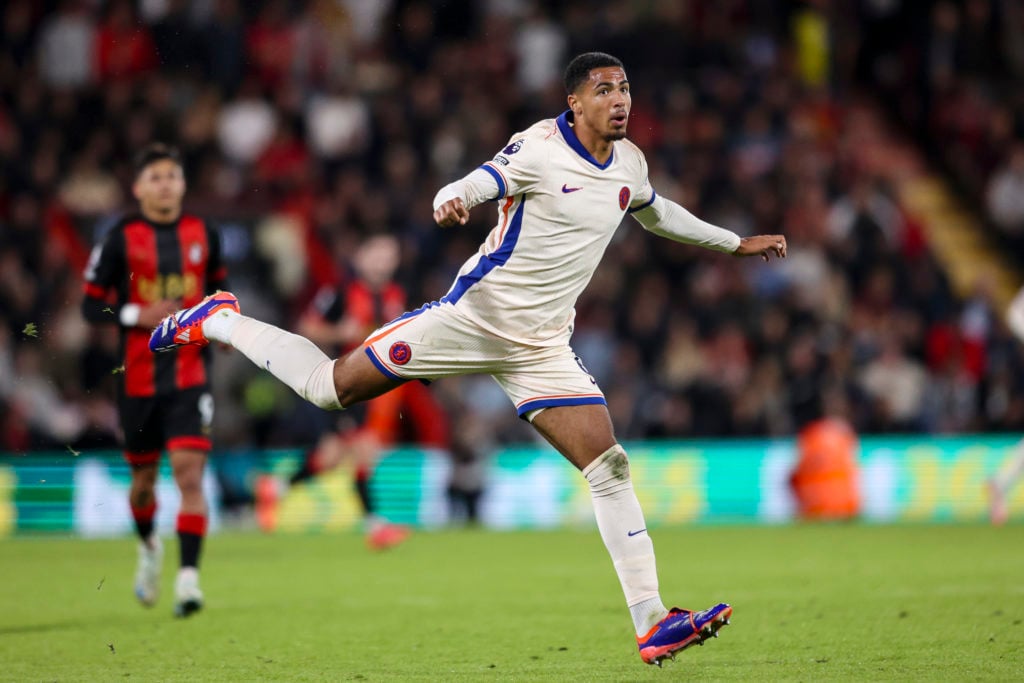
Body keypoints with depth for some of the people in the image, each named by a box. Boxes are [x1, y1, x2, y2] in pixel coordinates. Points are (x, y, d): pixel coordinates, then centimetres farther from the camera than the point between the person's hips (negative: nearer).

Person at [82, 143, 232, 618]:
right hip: (138, 377, 0)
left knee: (190, 472, -15)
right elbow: (91, 305, -2)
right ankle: (149, 547, 43)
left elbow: (218, 289, 21)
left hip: (190, 375, 0)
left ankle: (188, 577, -18)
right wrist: (137, 315, -18)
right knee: (143, 477, 12)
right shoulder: (120, 240, -3)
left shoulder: (204, 236, 5)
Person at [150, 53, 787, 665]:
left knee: (610, 467, -7)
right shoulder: (539, 148, -13)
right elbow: (463, 191, -21)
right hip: (475, 314, -5)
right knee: (331, 387, -3)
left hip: (543, 347, 5)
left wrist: (736, 243, 37)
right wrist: (451, 204, -45)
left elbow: (656, 212, 32)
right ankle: (218, 321, 22)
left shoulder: (630, 163, 9)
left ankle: (652, 624, -7)